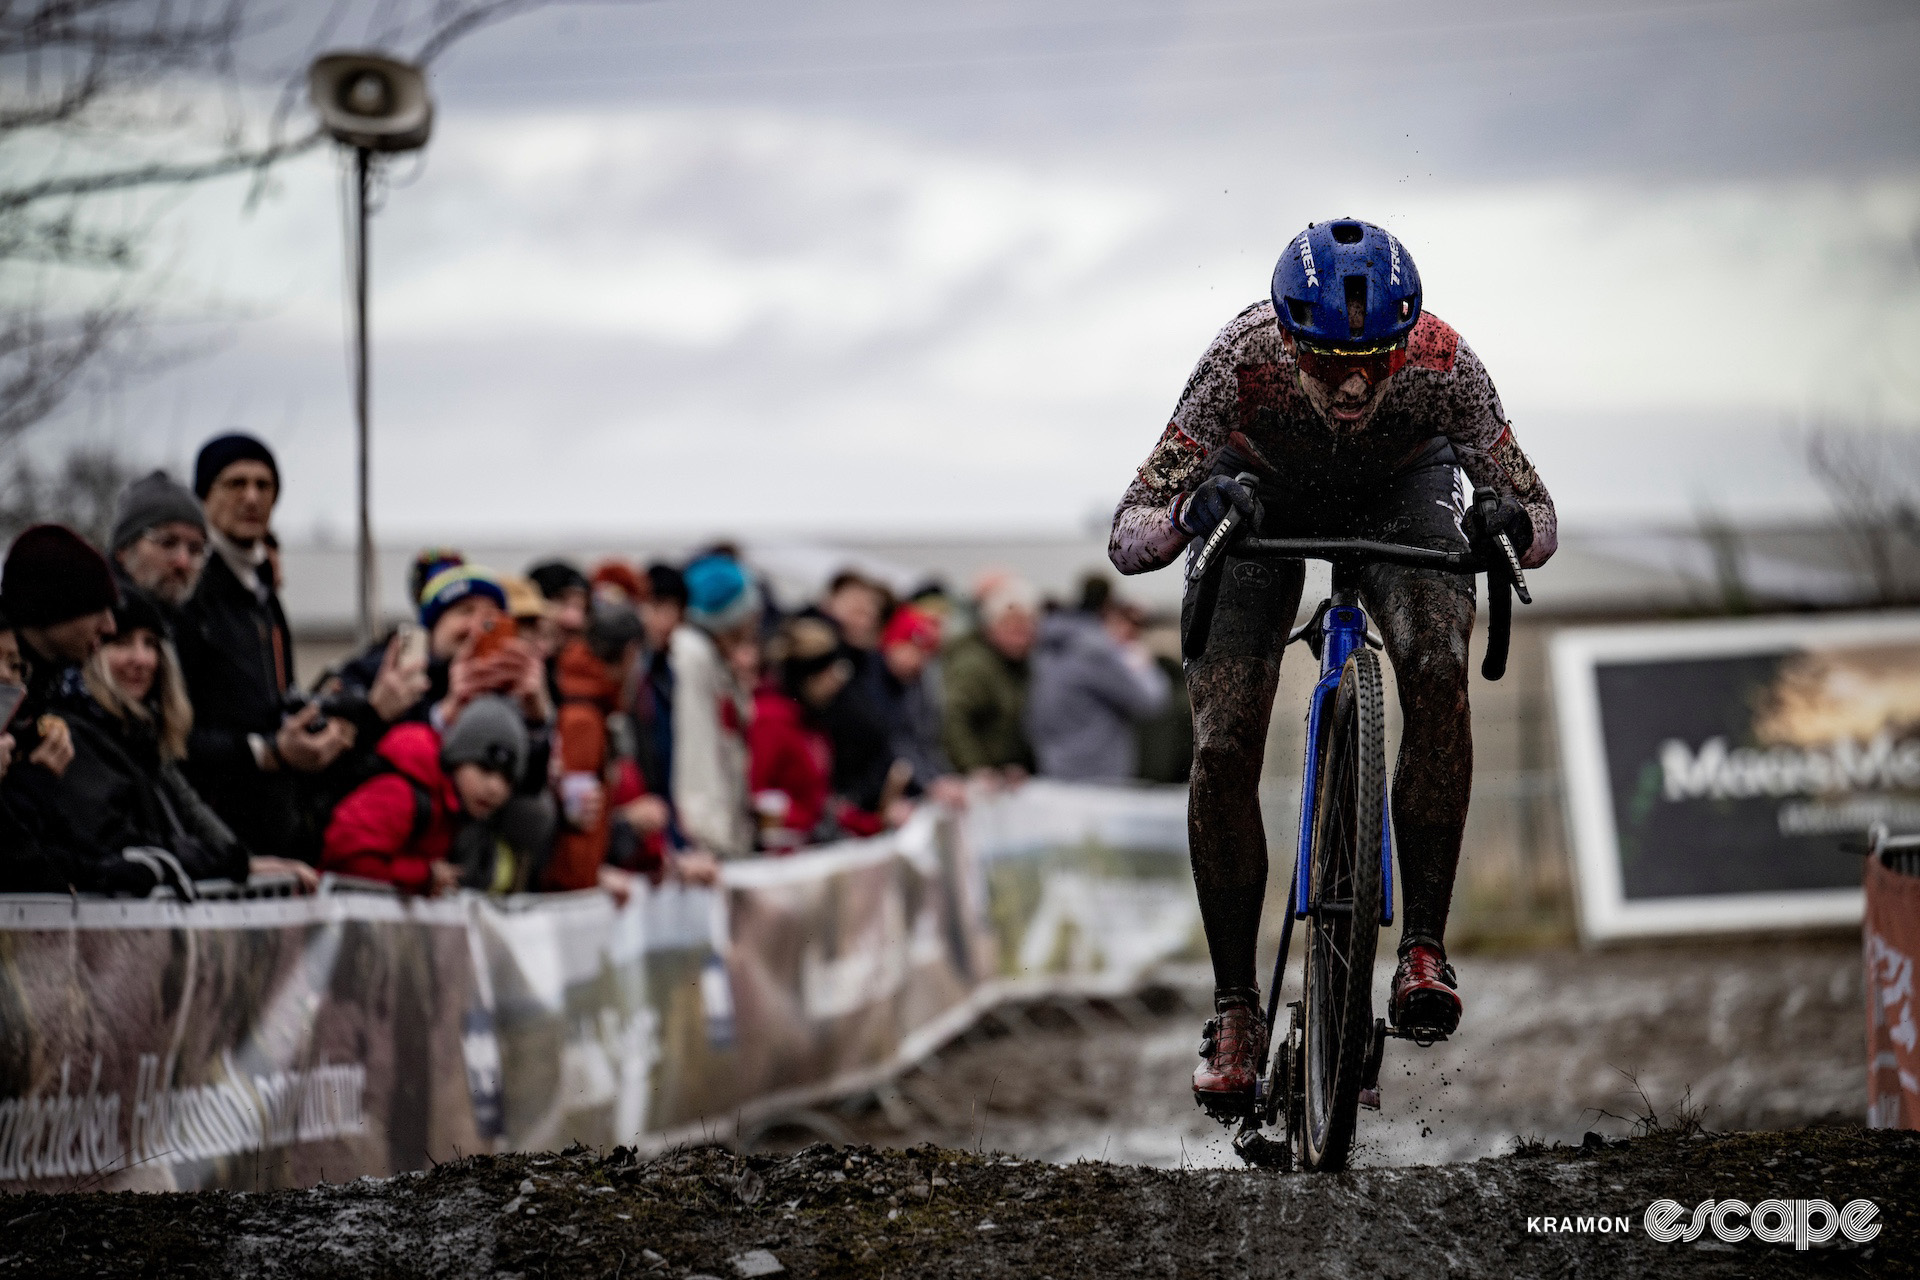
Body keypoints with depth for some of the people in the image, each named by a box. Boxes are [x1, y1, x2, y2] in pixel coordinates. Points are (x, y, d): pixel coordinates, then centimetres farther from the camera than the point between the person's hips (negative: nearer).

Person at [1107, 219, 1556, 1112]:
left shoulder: (1443, 365, -36)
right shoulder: (1243, 361, -37)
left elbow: (1536, 510, -23)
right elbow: (1125, 540, -35)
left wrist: (1513, 526, -48)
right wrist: (1190, 511, -57)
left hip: (1401, 491, 0)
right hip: (1260, 500, 0)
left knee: (1437, 672, -30)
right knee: (1222, 751, -14)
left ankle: (1423, 946, -20)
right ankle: (1235, 1013, 1)